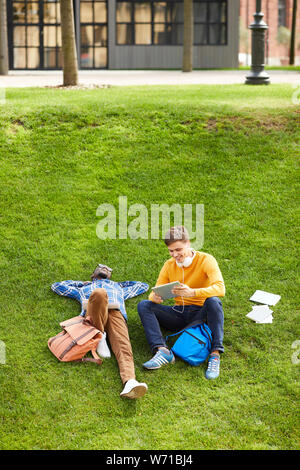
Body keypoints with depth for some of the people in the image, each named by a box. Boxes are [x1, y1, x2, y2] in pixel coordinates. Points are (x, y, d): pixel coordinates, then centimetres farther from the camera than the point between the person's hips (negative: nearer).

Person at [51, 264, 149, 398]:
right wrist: (81, 283, 51)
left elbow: (143, 286, 60)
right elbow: (57, 286, 51)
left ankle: (129, 382, -58)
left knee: (123, 348, -32)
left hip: (116, 313, 1)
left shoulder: (118, 287, 49)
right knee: (99, 293, -38)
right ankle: (100, 336, -23)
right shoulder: (83, 289, 44)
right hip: (94, 314, -1)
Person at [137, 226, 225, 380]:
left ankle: (215, 354, -35)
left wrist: (192, 292, -43)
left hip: (200, 314, -4)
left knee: (213, 301, -36)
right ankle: (162, 350, -33)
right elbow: (156, 291, 4)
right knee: (143, 305, -15)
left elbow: (220, 288, -26)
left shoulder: (206, 260, -10)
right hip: (178, 314, 4)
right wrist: (155, 297, -23)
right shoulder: (169, 265, 4)